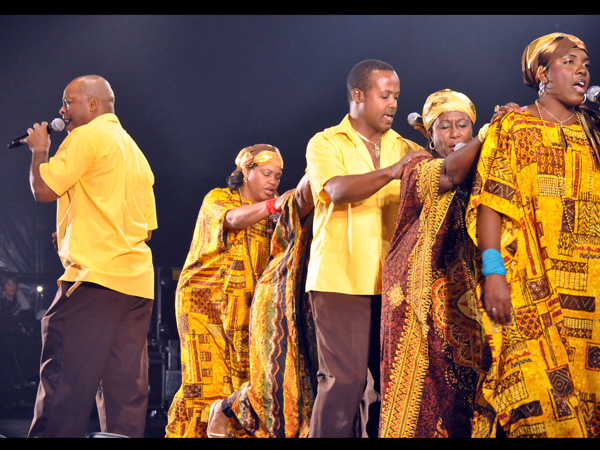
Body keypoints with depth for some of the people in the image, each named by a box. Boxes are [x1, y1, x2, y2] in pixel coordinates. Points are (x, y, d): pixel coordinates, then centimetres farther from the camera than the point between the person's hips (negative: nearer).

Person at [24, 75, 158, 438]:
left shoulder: (88, 136, -2)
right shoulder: (135, 151, 25)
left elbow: (44, 190, -8)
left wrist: (39, 150, 9)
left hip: (96, 273, -9)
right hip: (138, 282, 9)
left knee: (64, 379, -12)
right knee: (126, 389, 4)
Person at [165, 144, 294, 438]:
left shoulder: (267, 219, 18)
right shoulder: (217, 198, 2)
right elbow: (232, 218, -22)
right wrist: (274, 204, -38)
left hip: (242, 309, 5)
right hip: (204, 300, -5)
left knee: (243, 381, -6)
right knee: (207, 380, -12)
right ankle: (187, 432, -5)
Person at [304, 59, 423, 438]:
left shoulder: (404, 148, 18)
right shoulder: (326, 144, 3)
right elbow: (338, 190, -15)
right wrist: (392, 171, -27)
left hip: (390, 280, 5)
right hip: (341, 279, -5)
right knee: (344, 380, -11)